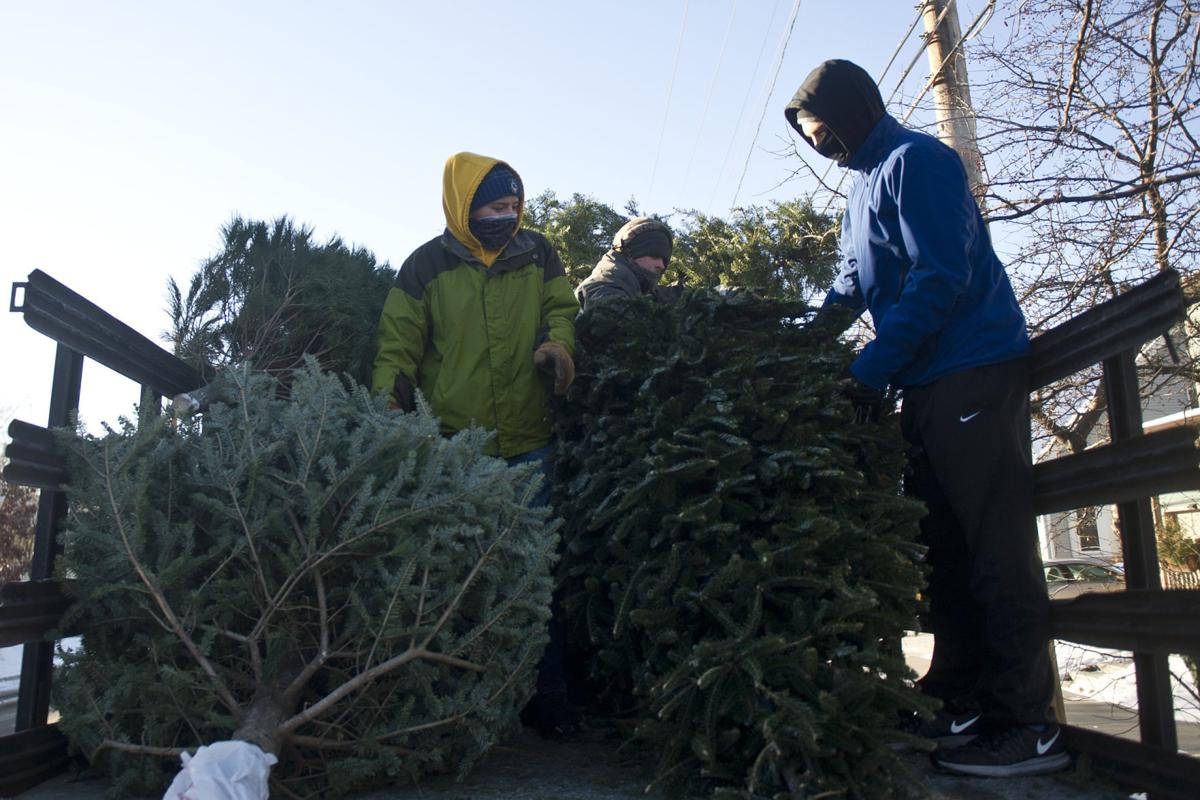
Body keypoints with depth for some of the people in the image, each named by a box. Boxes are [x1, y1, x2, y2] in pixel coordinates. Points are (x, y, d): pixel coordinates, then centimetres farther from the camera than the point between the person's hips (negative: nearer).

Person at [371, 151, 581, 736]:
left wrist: (556, 343, -8)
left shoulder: (537, 255, 8)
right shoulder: (427, 265, 2)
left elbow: (561, 309, 15)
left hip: (529, 443, 1)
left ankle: (546, 694, 14)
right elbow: (397, 342, 4)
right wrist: (389, 399, -11)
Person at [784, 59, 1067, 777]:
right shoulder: (865, 184, 21)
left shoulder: (916, 161, -8)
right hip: (929, 383, 10)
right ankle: (963, 703, 19)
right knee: (946, 546, 10)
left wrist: (872, 369, -18)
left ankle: (1024, 725, 1)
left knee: (994, 545, -7)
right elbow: (854, 286, 24)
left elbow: (940, 276, -18)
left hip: (975, 373, -9)